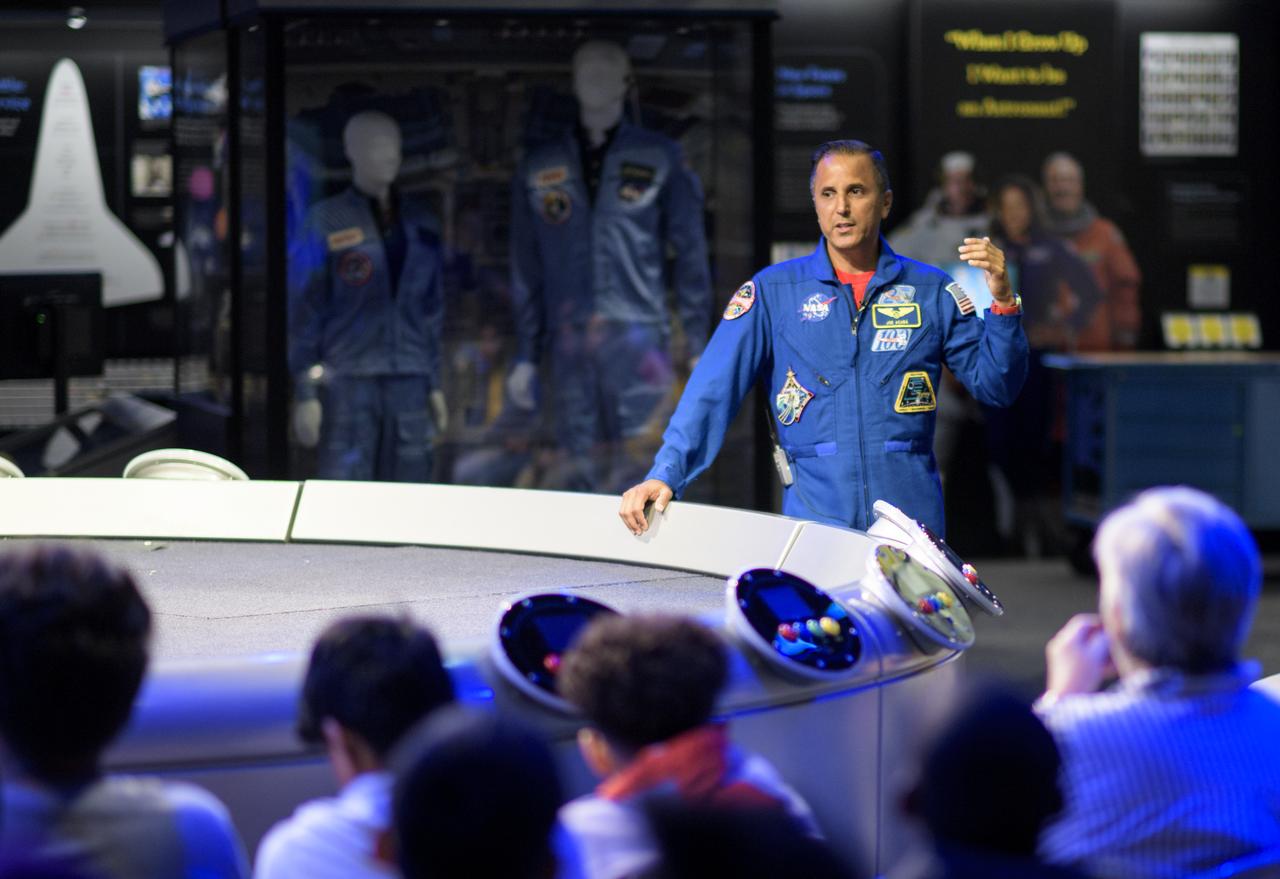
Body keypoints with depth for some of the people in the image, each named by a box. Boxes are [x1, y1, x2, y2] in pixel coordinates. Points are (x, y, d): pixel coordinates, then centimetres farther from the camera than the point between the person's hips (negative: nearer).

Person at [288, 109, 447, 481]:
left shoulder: (420, 222, 13)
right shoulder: (326, 221, 0)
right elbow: (303, 311, 0)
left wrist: (435, 384, 16)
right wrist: (305, 393, -5)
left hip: (409, 381, 4)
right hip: (347, 380, -4)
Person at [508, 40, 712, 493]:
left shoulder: (660, 159, 6)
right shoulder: (539, 169, 13)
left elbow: (690, 253, 5)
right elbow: (527, 270, 15)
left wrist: (697, 346, -1)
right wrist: (526, 356, 11)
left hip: (640, 337, -3)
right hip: (569, 348, 3)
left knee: (638, 470, -11)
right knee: (582, 467, 1)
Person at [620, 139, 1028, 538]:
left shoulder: (932, 290, 9)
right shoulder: (772, 291, 6)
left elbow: (994, 386, 8)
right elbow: (711, 390, -1)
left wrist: (1001, 301, -7)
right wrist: (665, 475, -13)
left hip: (912, 520, 1)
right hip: (813, 520, -1)